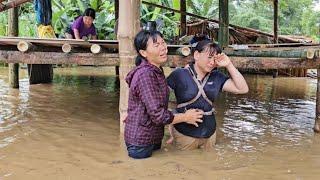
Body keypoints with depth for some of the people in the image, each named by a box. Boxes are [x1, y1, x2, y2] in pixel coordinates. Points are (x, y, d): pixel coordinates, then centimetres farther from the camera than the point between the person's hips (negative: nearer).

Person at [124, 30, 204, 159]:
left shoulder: (157, 71, 6)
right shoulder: (146, 74, -25)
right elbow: (158, 115, -26)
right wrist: (185, 117, -12)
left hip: (153, 137, 9)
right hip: (141, 141, -9)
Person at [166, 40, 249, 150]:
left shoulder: (216, 77, 2)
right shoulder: (179, 74, -10)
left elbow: (243, 89, -3)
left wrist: (229, 65, -8)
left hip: (209, 134, 4)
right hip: (184, 135, -4)